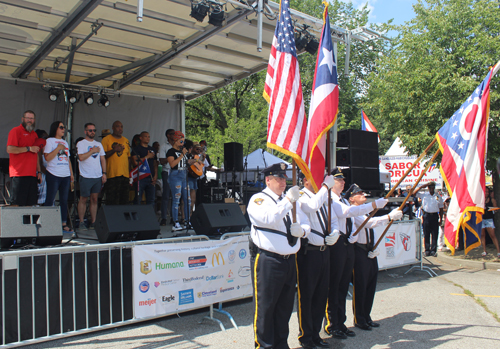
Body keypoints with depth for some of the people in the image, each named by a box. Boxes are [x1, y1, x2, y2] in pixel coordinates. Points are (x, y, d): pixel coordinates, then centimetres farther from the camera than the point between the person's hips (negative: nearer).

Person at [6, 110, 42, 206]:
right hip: (19, 174, -7)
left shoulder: (34, 134, 22)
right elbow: (10, 149, -13)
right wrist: (29, 148, -13)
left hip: (32, 174, 7)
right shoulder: (16, 131, -1)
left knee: (30, 205, 4)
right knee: (17, 204, -6)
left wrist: (39, 171, 19)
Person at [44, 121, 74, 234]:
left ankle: (64, 224, 9)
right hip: (54, 175, -6)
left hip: (65, 175, 6)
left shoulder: (65, 142, 19)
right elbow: (47, 157, -10)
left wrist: (71, 174, 17)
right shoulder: (49, 141, 0)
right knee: (50, 200, -3)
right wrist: (58, 148, -13)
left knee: (64, 200, 6)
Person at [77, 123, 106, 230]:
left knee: (95, 199, 6)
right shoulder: (81, 143, 0)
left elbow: (103, 159, 16)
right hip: (86, 176, -4)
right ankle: (81, 222, 9)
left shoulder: (99, 144, 17)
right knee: (83, 199, 1)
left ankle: (93, 222, 11)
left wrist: (104, 173, 7)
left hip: (98, 176, 5)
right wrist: (92, 151, -7)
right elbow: (81, 157, -14)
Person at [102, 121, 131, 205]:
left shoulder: (126, 141, 18)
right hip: (112, 175, -5)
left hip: (125, 175, 5)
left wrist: (130, 175, 13)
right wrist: (114, 150, -16)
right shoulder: (106, 139, 3)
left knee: (124, 201, 5)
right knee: (112, 201, -6)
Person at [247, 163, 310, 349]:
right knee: (265, 306, 1)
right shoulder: (258, 199, -5)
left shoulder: (289, 199, 17)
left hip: (290, 260, 7)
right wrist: (288, 200, -29)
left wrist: (301, 230, -6)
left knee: (285, 306, 15)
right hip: (267, 261, -6)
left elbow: (306, 224, 16)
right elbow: (269, 219, -24)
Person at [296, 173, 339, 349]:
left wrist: (334, 233, 1)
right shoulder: (300, 197, -12)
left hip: (324, 251, 8)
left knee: (321, 294, 15)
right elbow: (312, 206, -34)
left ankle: (315, 334, 30)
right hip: (308, 252, -8)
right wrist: (326, 186, -23)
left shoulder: (323, 197, 14)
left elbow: (333, 219, 21)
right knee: (306, 294, 3)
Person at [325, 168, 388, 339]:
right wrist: (374, 205, -26)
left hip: (348, 245, 9)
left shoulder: (344, 201, 18)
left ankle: (340, 323, 25)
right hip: (336, 246, -9)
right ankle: (331, 325, 9)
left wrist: (354, 236, -2)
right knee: (333, 286, -1)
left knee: (343, 286, 14)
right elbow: (346, 212, -27)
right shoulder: (330, 200, -11)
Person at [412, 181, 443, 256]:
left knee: (434, 234, 0)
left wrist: (441, 219, 7)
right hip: (426, 216, 0)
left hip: (435, 216, 1)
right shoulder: (424, 195, 7)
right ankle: (427, 250, 8)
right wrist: (421, 187, -5)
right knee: (426, 234, 2)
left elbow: (441, 208, 12)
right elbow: (414, 193, 0)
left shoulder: (438, 197, 9)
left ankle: (433, 250, 6)